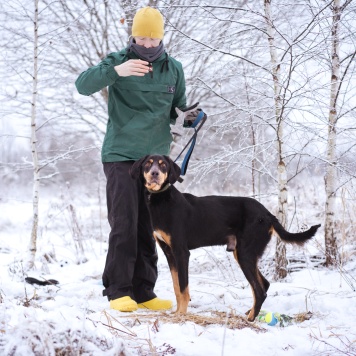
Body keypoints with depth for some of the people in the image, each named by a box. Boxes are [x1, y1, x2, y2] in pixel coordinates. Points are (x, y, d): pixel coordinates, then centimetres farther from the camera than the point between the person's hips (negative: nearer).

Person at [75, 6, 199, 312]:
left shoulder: (174, 69, 10)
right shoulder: (118, 61, -3)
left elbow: (178, 108, 20)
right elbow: (83, 84, -18)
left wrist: (191, 116, -4)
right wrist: (116, 71, -35)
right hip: (121, 156, -4)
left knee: (148, 228, 5)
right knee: (124, 225, -9)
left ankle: (143, 292, 11)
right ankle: (118, 290, -3)